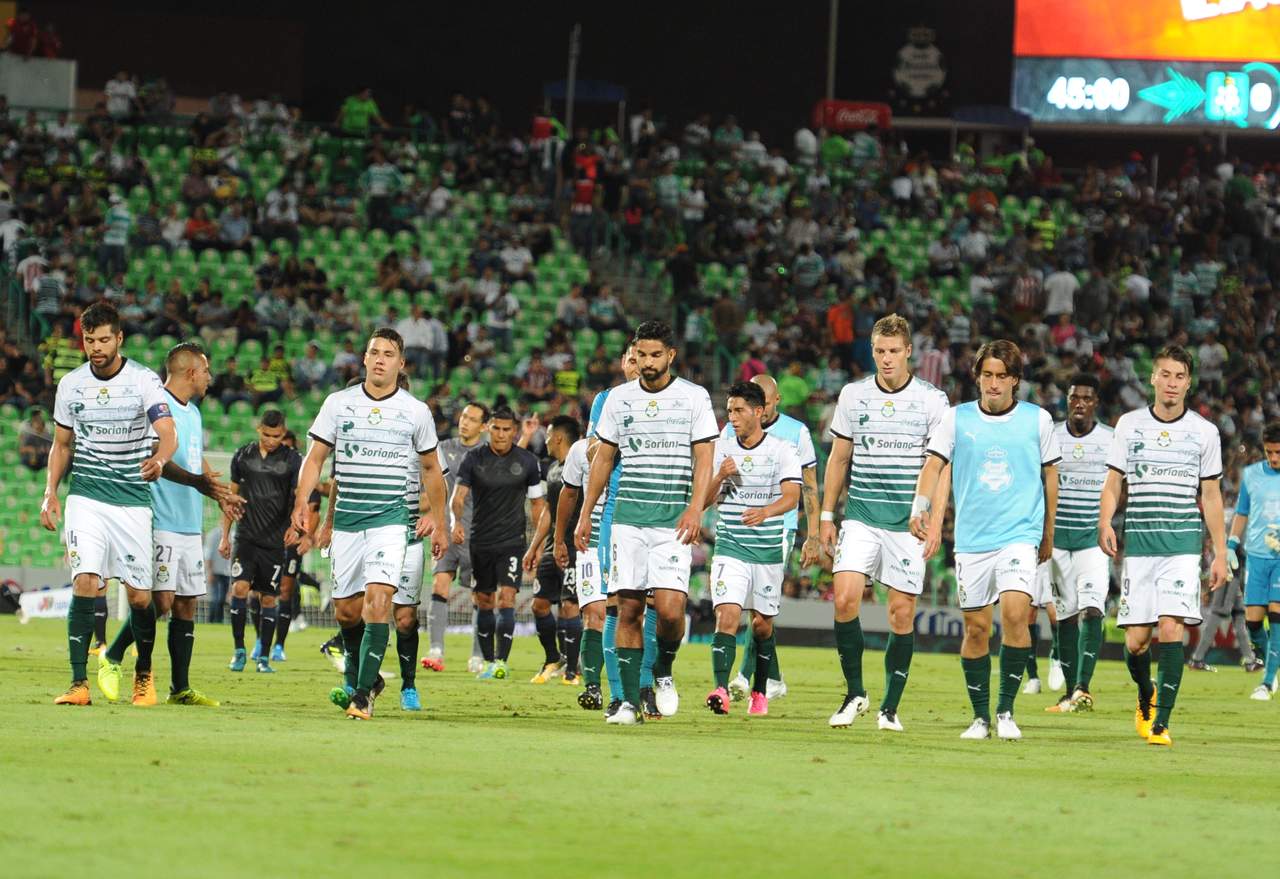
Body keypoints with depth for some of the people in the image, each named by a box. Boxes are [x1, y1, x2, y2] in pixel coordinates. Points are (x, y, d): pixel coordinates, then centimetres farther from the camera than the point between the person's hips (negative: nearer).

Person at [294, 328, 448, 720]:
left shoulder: (416, 411, 3)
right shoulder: (338, 403, 4)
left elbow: (430, 469, 14)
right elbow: (315, 457, 6)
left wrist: (438, 521, 14)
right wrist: (301, 502, -9)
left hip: (390, 520, -2)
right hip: (346, 520, 2)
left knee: (378, 601, -18)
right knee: (346, 610, 5)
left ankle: (362, 692, -15)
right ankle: (360, 677, 30)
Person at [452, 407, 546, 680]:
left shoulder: (527, 461, 0)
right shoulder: (474, 458, -2)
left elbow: (538, 503, 8)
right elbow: (458, 496, -11)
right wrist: (457, 521, -31)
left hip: (513, 541, -1)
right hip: (480, 542, 1)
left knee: (506, 598, -14)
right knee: (484, 602, 7)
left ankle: (501, 661, -16)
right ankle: (488, 661, 17)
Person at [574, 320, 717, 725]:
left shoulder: (694, 397, 1)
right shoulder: (618, 399, 10)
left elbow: (704, 459, -2)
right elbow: (603, 458, 16)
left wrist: (695, 509, -15)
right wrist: (585, 514, 12)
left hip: (674, 521, -3)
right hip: (628, 518, 3)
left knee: (669, 607, -14)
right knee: (628, 608, -2)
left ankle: (663, 671, 13)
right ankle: (629, 700, 2)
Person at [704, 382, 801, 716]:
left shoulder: (782, 450, -2)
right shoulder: (721, 448, 5)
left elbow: (792, 496, -14)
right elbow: (704, 500, 6)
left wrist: (766, 511, -34)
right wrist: (720, 478, -14)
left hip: (769, 548, 0)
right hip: (730, 547, 0)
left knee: (763, 624, 9)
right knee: (727, 616, -17)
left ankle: (759, 692, 27)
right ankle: (721, 690, -27)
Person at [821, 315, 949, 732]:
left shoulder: (932, 400, 0)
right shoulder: (853, 395, 7)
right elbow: (839, 458, 14)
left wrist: (935, 520, -9)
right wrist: (826, 515, 11)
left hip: (908, 523, -1)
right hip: (860, 517, 1)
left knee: (902, 613, -1)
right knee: (845, 599, -15)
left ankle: (890, 707, 9)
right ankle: (855, 693, 1)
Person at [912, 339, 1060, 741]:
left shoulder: (1037, 419, 3)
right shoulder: (957, 418, 3)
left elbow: (1050, 475, 13)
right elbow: (934, 464, -3)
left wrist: (1048, 534, 18)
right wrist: (921, 508, -20)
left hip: (1020, 534, -2)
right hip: (971, 538, 2)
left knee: (1015, 612, -20)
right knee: (976, 627, 3)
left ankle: (1006, 710, -10)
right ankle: (980, 716, 16)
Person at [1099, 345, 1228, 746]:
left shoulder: (1204, 432, 7)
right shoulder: (1130, 425, 8)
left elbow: (1211, 497, 12)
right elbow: (1113, 483, 10)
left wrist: (1221, 553, 8)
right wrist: (1105, 523, -9)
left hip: (1183, 545, -1)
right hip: (1139, 543, 1)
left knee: (1171, 629, -16)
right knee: (1136, 639, -1)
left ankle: (1161, 723, -13)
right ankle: (1146, 697, 29)